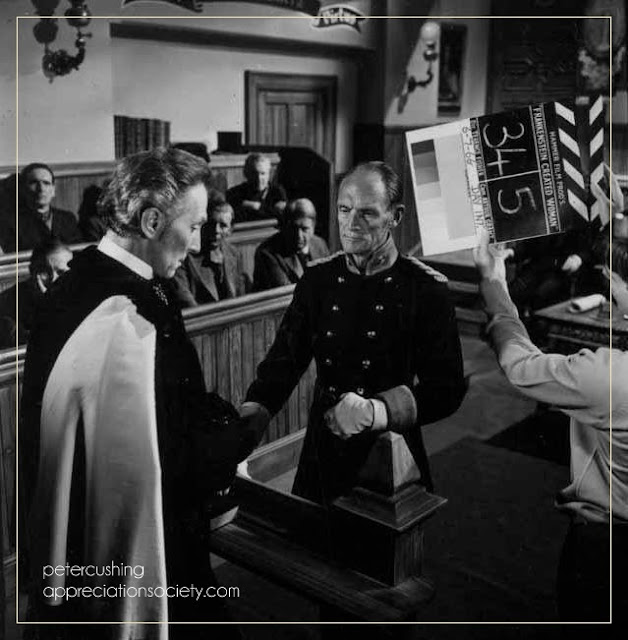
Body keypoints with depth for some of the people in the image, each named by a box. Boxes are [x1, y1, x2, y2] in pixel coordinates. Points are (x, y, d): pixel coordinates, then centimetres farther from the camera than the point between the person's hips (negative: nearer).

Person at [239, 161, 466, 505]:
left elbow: (446, 390, -12)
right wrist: (253, 411, -19)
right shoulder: (318, 278, 3)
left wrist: (376, 412, -26)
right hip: (322, 455, 3)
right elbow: (284, 359, -1)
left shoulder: (427, 289, -9)